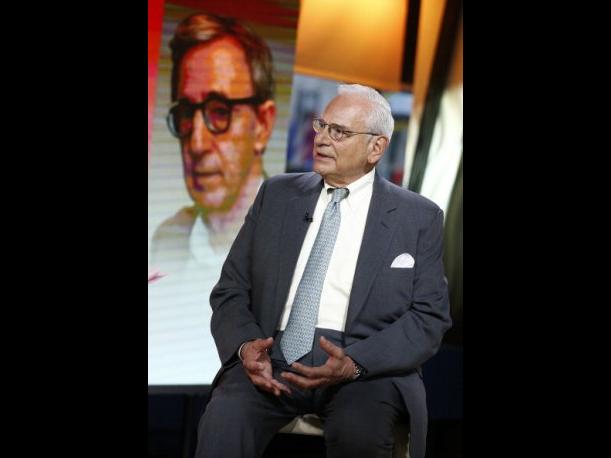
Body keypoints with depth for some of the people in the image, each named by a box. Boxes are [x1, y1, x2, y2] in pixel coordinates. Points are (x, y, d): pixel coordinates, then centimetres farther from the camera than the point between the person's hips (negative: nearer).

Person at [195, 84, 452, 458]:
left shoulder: (419, 217, 7)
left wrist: (355, 363, -17)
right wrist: (245, 345, -10)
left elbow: (430, 316, 0)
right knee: (223, 423, -31)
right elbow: (231, 290, 13)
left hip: (367, 367, -1)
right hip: (273, 357, 2)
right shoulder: (277, 195, 15)